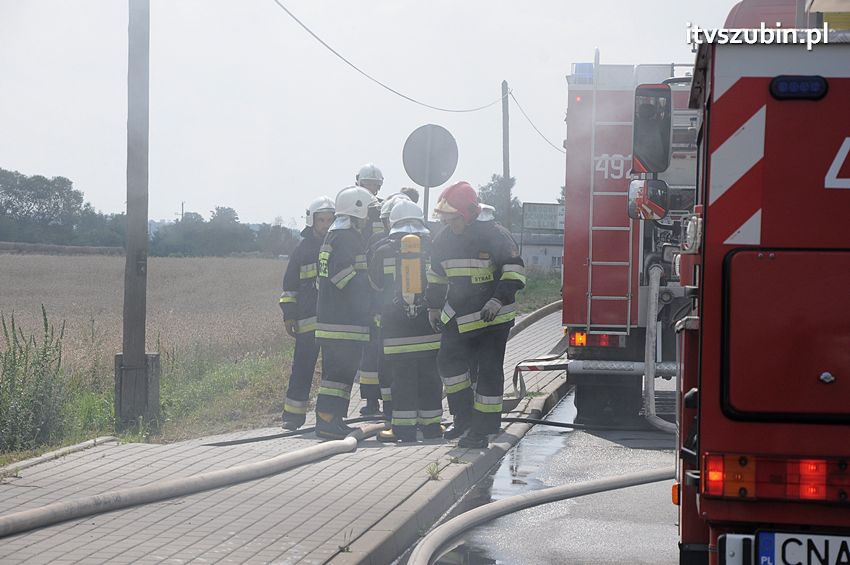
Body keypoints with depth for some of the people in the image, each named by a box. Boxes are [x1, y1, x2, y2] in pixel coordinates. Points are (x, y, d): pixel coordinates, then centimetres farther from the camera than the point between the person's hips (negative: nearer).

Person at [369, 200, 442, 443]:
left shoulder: (383, 251, -2)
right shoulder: (433, 247, 0)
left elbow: (375, 283, 13)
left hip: (395, 325, -1)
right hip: (428, 324, 1)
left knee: (401, 376, 1)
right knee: (429, 375, 8)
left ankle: (404, 427, 0)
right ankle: (431, 424, 12)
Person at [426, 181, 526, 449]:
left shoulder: (493, 236, -15)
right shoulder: (443, 240, 4)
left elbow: (514, 269, -14)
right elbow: (436, 276, 18)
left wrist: (499, 299, -24)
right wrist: (434, 306, 19)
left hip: (492, 318, -6)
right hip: (458, 317, 6)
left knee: (489, 370, -3)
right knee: (448, 361, 5)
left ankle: (483, 429, 2)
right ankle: (464, 416, 19)